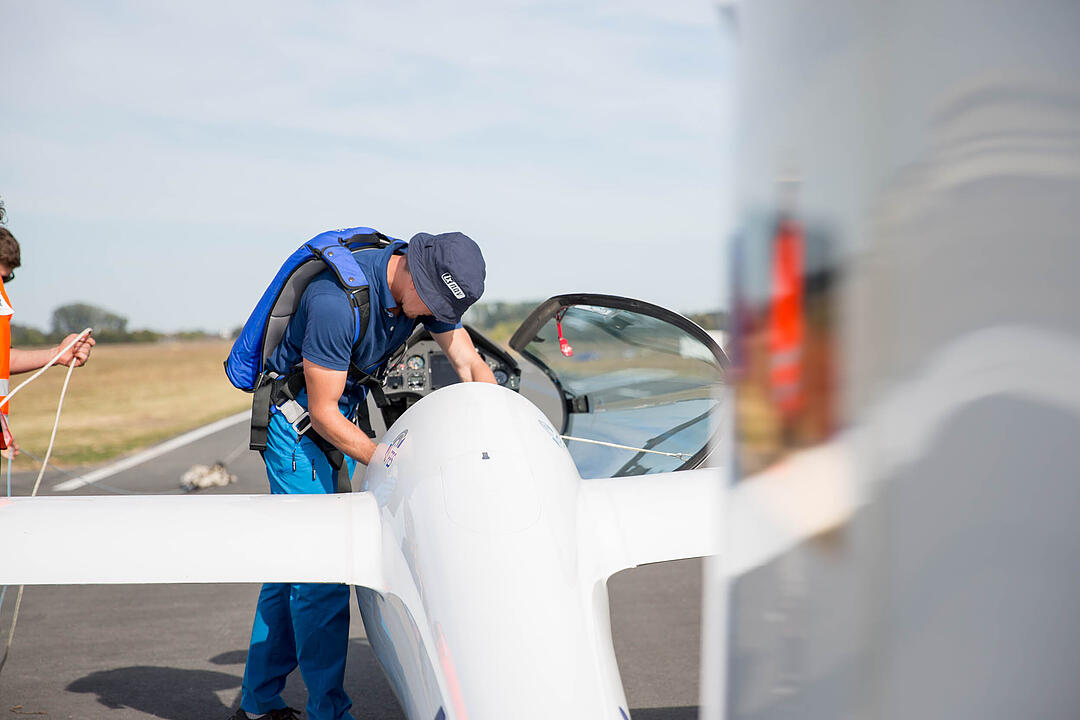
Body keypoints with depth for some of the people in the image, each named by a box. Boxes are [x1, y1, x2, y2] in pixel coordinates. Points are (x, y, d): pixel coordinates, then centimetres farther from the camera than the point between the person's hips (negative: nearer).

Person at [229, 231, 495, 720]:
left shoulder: (430, 290, -9)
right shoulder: (336, 300, -32)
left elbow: (473, 367, -7)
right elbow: (323, 413, -25)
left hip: (343, 411, 8)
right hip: (297, 417, -8)